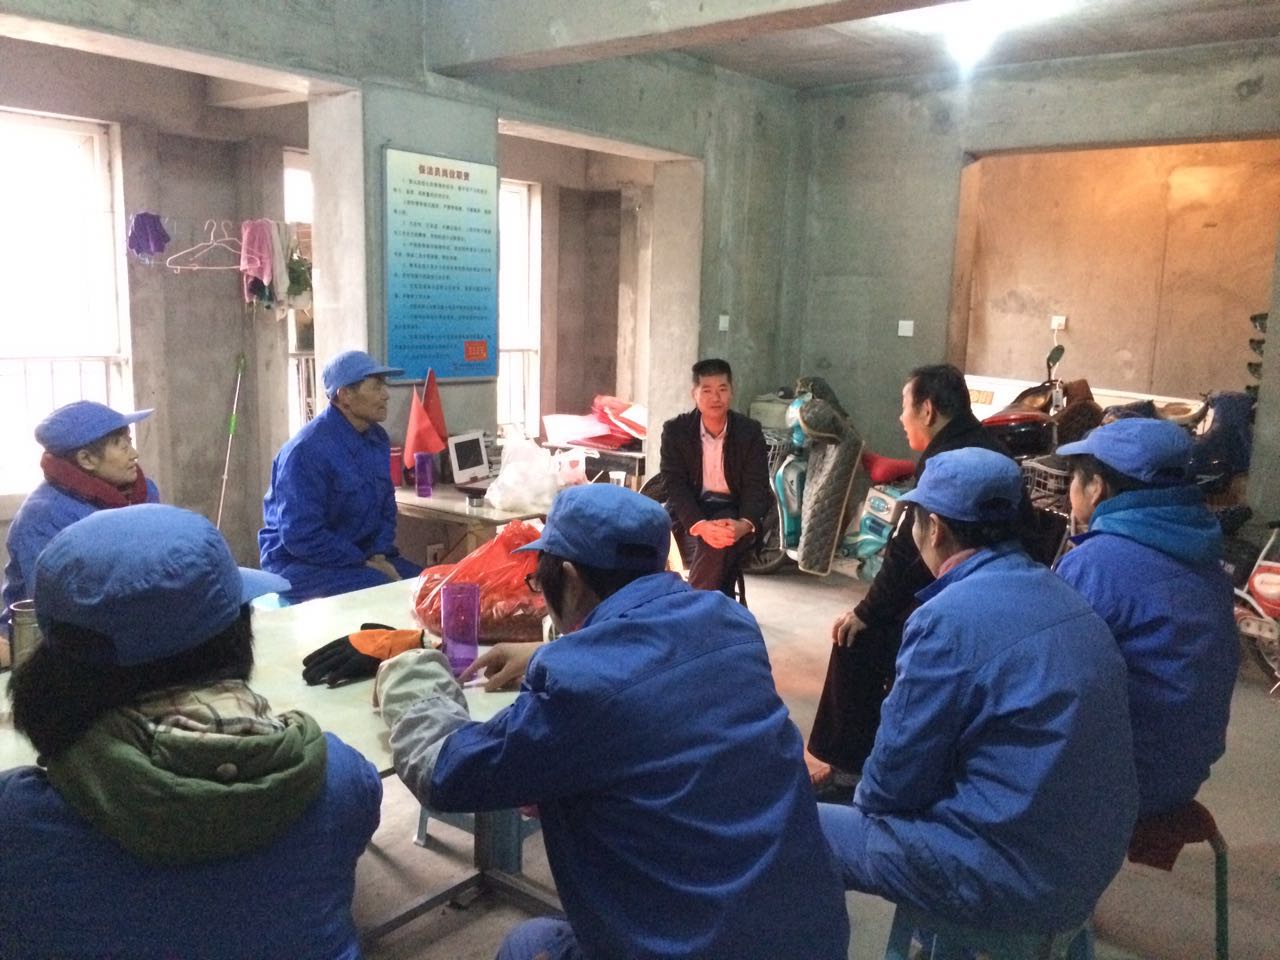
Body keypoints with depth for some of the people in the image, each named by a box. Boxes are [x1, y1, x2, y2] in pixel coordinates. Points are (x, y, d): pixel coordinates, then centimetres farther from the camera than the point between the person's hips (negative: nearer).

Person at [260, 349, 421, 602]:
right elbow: (302, 537, -23)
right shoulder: (307, 449, -20)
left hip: (363, 554, 8)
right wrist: (365, 563, -20)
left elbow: (386, 509, 13)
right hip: (299, 562, -7)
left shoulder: (377, 439, 4)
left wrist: (379, 555, -5)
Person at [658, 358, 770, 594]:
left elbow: (757, 487, -7)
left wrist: (744, 525, -30)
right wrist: (700, 526, -30)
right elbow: (674, 485, -11)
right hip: (690, 515, 0)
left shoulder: (750, 431, -2)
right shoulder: (675, 430, -3)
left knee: (721, 543, -33)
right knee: (709, 545, -33)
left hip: (733, 514, 0)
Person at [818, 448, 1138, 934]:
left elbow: (897, 776, -14)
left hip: (1012, 875, -8)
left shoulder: (950, 618, -21)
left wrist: (865, 798, 8)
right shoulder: (1065, 598, 4)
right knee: (866, 811, 26)